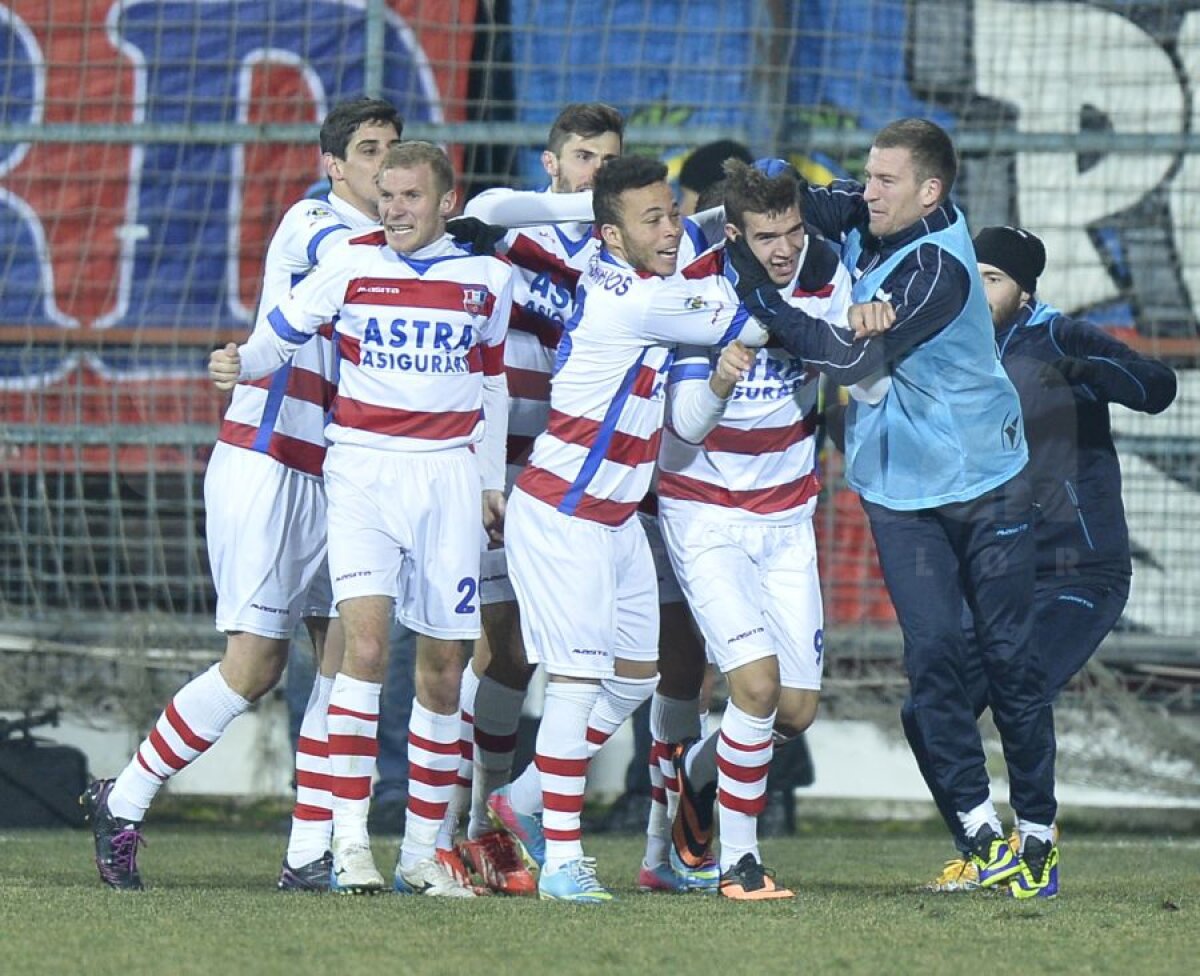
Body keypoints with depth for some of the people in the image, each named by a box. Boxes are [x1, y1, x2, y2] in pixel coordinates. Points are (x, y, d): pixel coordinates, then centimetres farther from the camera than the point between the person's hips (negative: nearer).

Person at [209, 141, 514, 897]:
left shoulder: (486, 276, 6)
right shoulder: (350, 265, 0)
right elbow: (283, 332, 7)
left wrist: (492, 480, 16)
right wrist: (242, 363, -16)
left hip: (449, 476, 2)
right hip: (363, 471, -2)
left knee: (443, 664, 3)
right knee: (366, 640, -20)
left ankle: (423, 849, 13)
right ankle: (350, 838, -17)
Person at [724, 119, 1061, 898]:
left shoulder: (938, 266, -22)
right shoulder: (865, 222, -1)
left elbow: (856, 358, -28)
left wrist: (758, 291, -27)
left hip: (986, 483, -6)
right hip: (900, 488, 6)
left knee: (1009, 658, 0)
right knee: (933, 656, -6)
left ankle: (1039, 831, 8)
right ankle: (980, 829, -4)